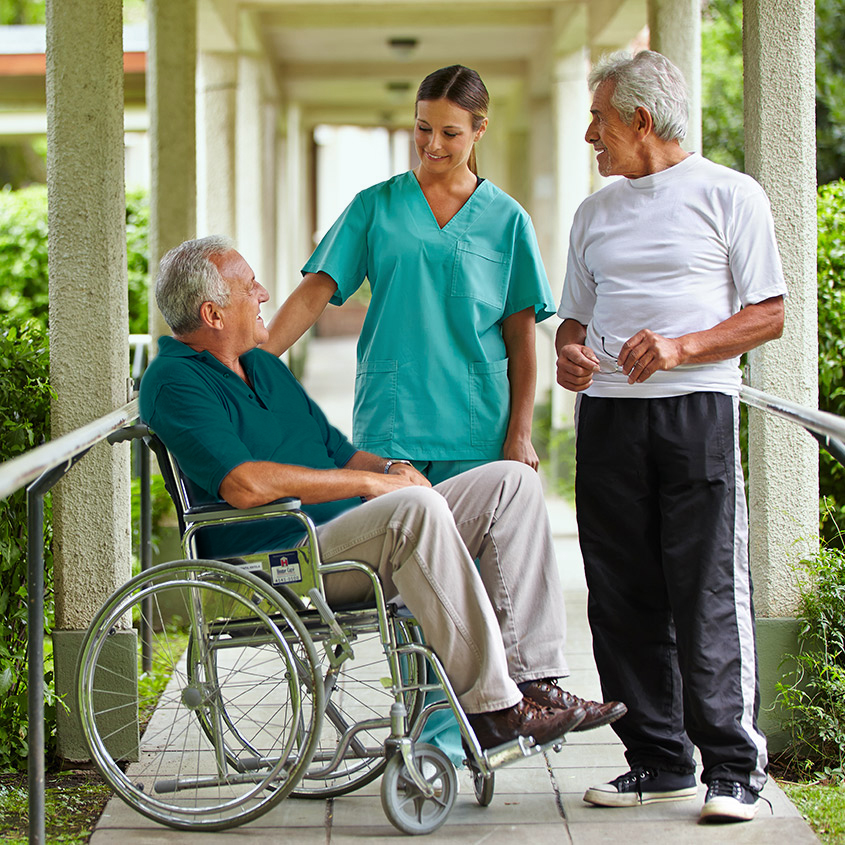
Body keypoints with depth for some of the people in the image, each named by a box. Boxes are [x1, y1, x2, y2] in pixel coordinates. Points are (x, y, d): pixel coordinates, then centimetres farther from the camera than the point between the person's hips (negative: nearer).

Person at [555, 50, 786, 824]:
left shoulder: (730, 195, 3)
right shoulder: (595, 212, 19)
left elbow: (770, 316, -2)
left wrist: (680, 347, -15)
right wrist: (568, 354, 1)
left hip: (696, 411, -5)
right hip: (608, 414, 5)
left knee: (710, 597, -7)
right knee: (624, 598, 4)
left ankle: (733, 766, -1)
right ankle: (658, 759, 12)